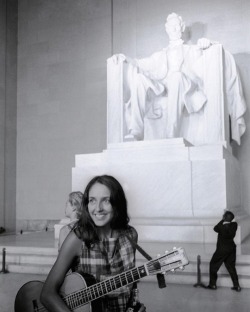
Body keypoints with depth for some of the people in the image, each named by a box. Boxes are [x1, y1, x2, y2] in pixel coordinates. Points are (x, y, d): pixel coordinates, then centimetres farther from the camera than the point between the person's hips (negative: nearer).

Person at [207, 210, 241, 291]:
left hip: (222, 249, -5)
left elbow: (215, 228, -3)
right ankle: (236, 285, 13)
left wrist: (222, 220, -3)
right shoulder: (234, 225, -9)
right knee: (231, 266, 15)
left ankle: (212, 284, 17)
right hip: (232, 248, 5)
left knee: (213, 265, 11)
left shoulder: (222, 227, -23)